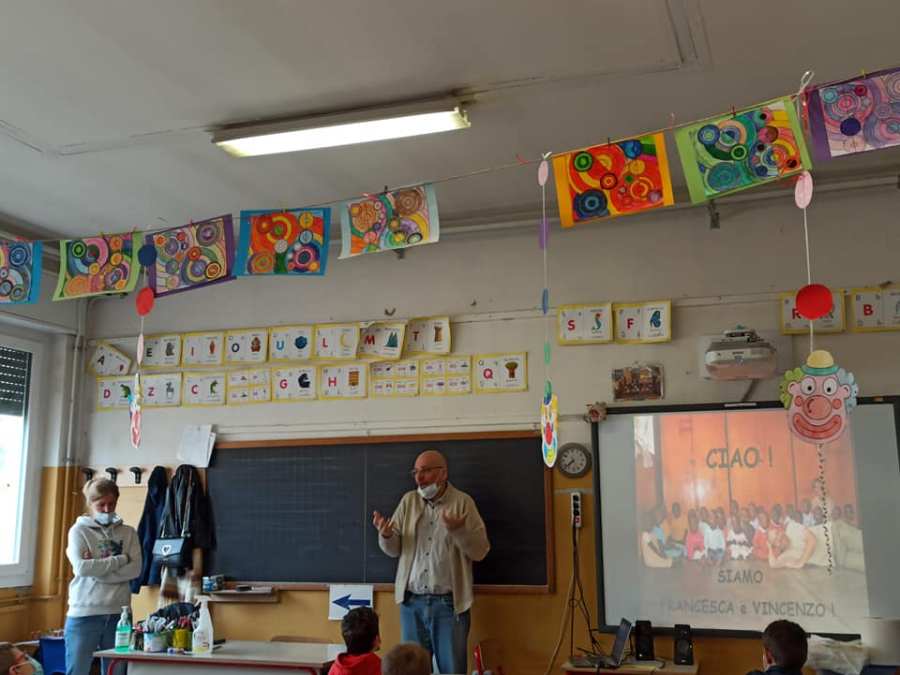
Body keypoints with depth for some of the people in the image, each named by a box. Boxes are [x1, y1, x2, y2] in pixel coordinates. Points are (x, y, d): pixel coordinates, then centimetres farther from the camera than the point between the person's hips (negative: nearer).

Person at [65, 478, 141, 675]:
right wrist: (121, 559, -9)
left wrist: (96, 568, -11)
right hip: (84, 612, -2)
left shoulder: (128, 533, 10)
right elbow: (82, 567, -13)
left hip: (118, 613, 3)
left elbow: (134, 569, -4)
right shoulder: (79, 531, 3)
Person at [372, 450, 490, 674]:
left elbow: (480, 552, -7)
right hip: (412, 601, 3)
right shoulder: (408, 501, 6)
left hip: (449, 603, -3)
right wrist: (386, 535, -15)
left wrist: (459, 530, -25)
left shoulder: (463, 502, -3)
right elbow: (394, 550, 7)